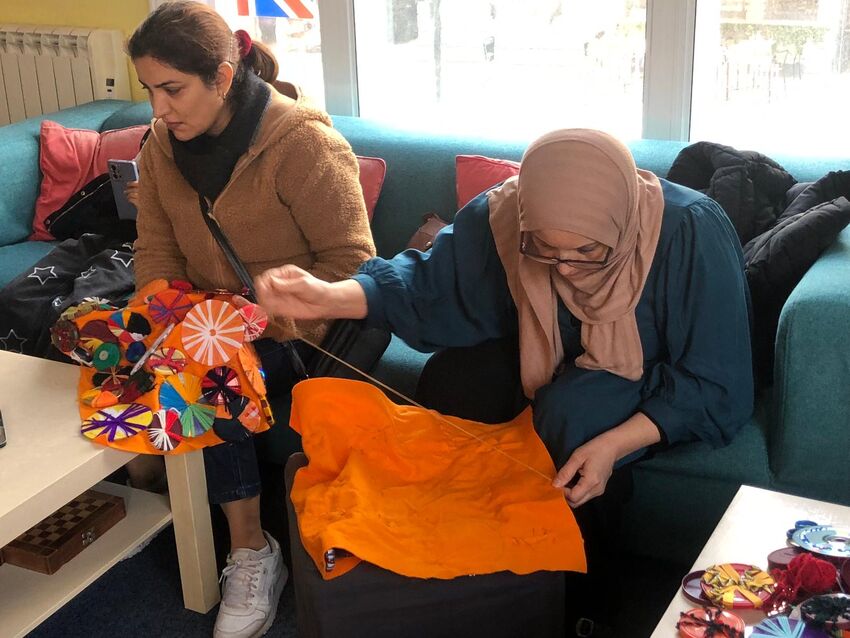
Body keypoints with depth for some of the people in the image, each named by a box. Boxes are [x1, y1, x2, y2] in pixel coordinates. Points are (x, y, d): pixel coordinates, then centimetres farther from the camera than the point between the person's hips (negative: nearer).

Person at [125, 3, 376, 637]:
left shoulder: (302, 143, -17)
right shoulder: (164, 145, 3)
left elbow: (349, 261, -16)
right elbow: (156, 250, 7)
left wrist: (275, 322, -26)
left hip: (294, 328, -6)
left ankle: (251, 555, -12)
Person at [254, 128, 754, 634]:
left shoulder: (693, 233, -32)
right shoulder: (499, 217, -23)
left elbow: (714, 383, -26)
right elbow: (431, 287, -11)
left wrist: (614, 445, -39)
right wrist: (331, 297, -30)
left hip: (658, 376, -3)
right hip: (563, 355, 4)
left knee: (572, 411, -33)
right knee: (451, 379, -20)